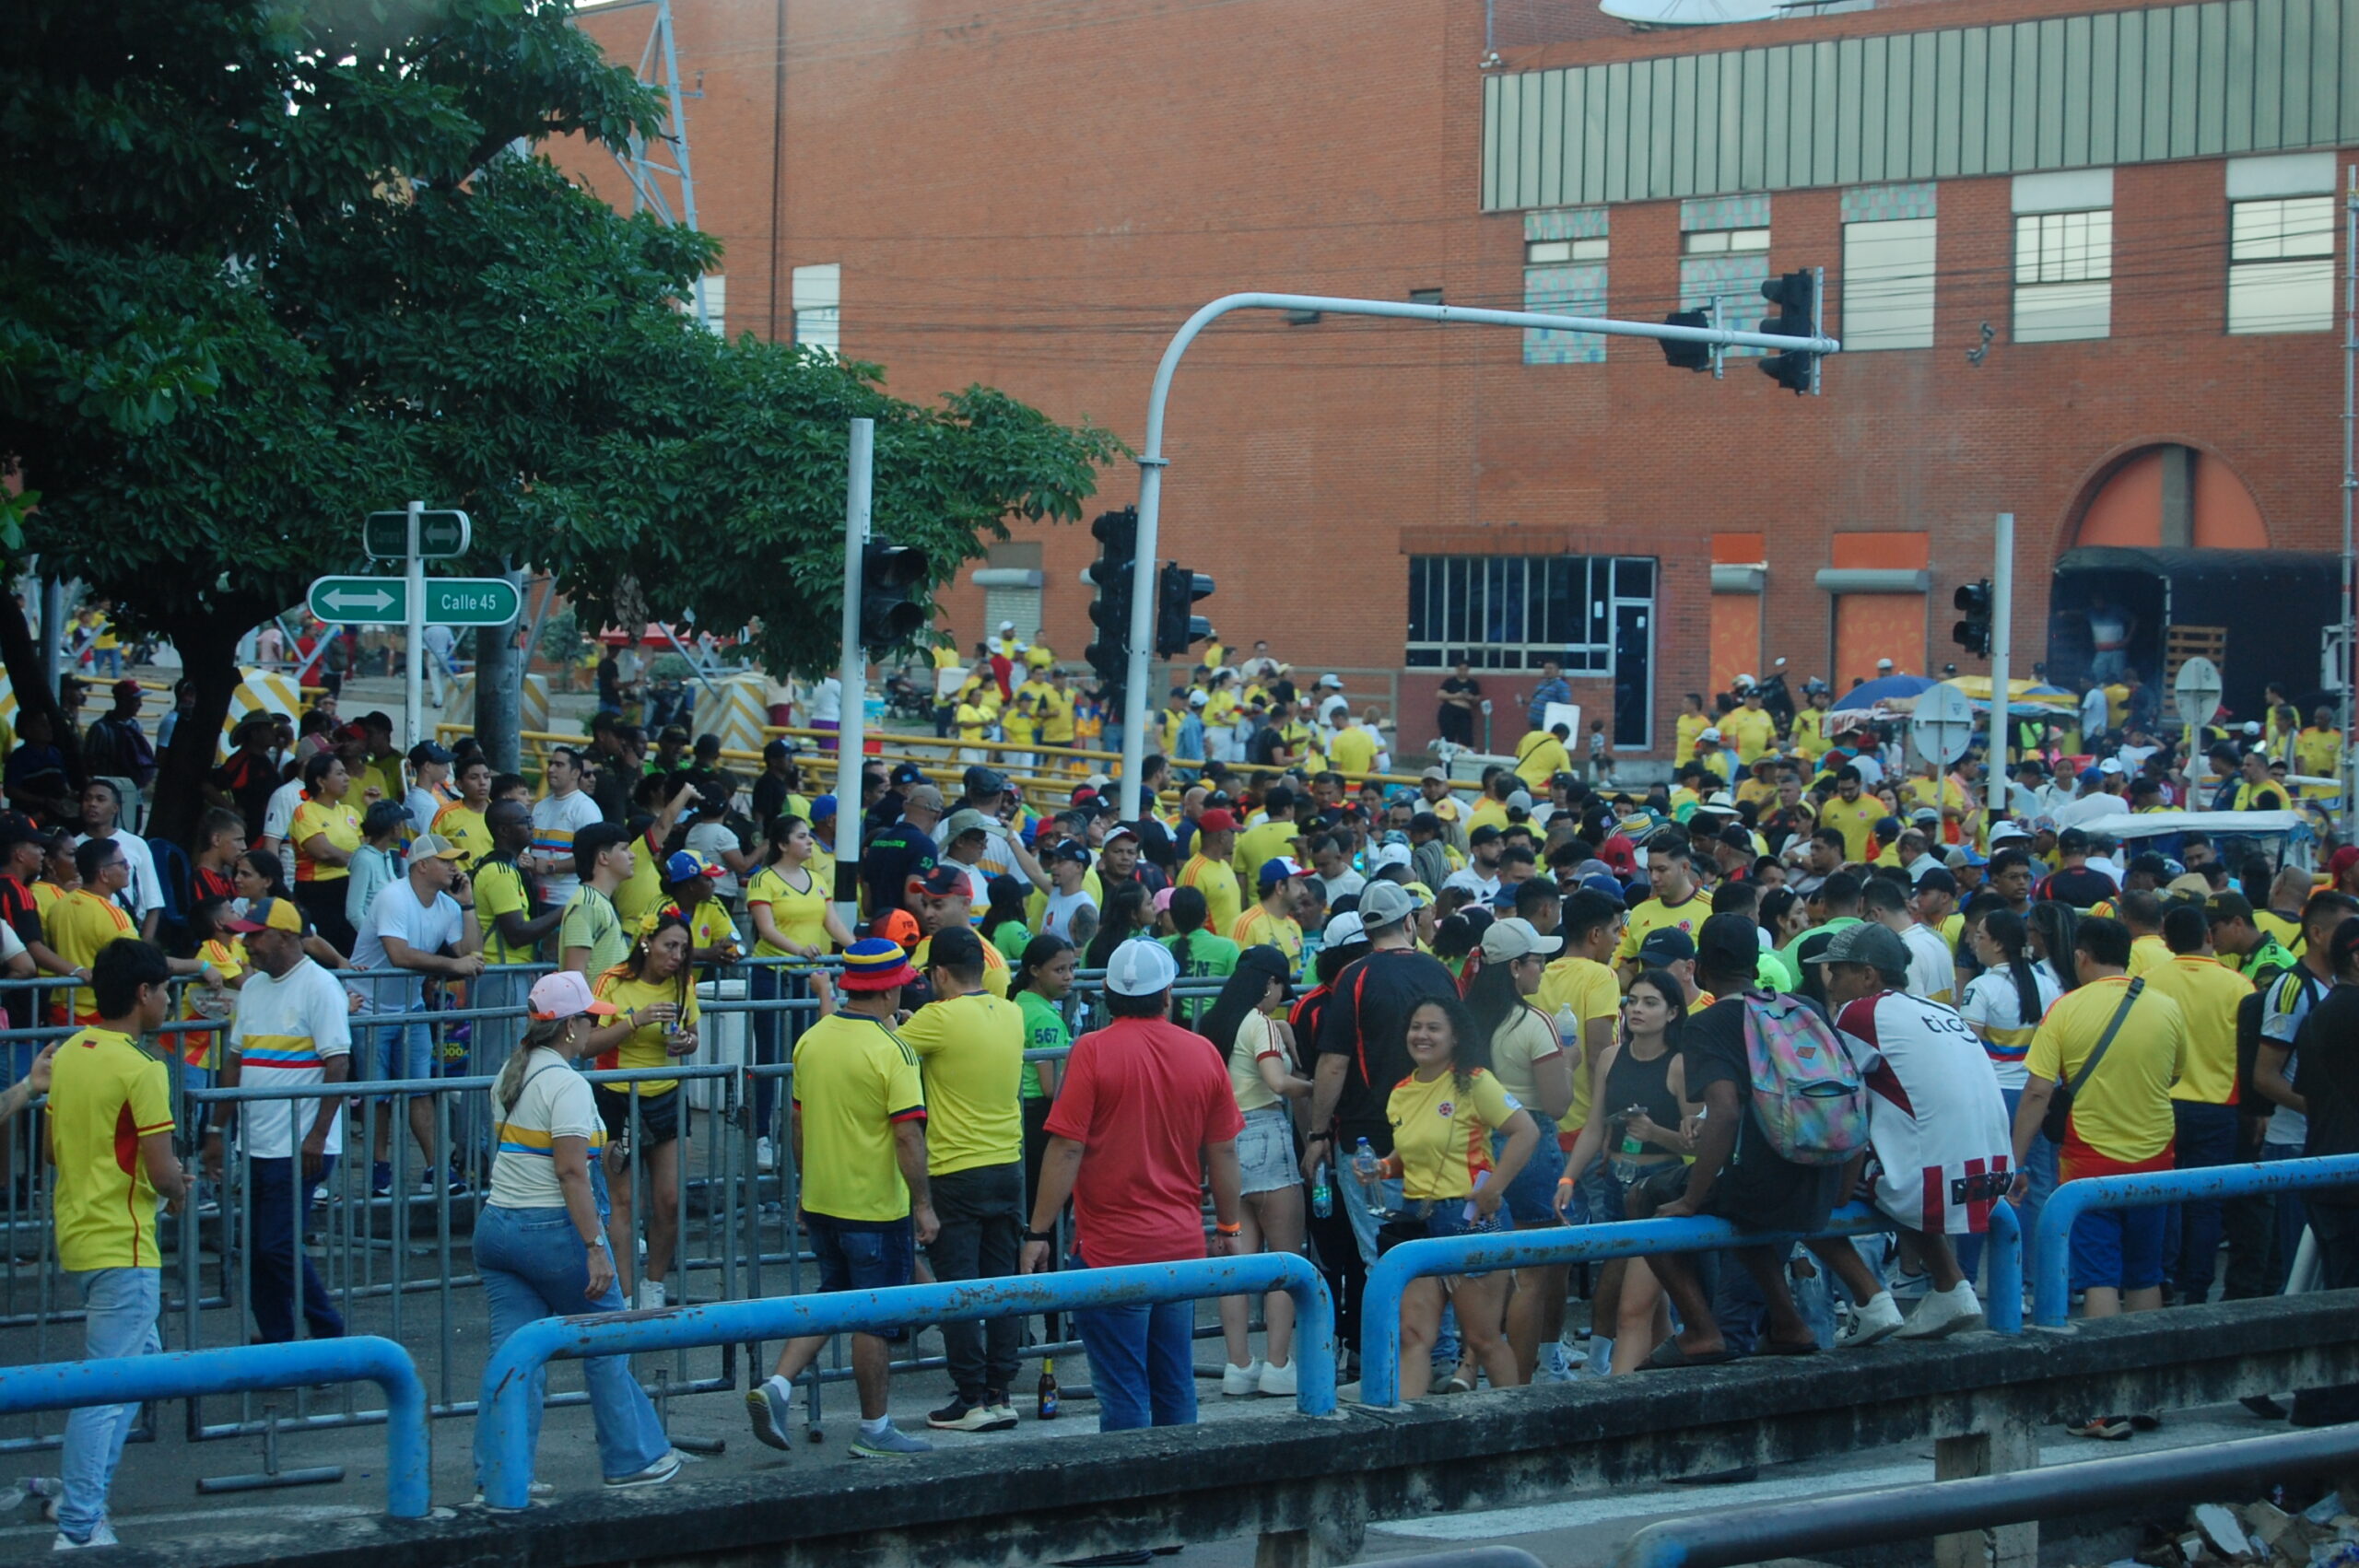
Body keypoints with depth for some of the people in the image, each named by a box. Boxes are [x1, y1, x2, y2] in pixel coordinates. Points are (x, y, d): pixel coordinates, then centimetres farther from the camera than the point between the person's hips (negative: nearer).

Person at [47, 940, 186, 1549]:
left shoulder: (68, 1055, 7)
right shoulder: (140, 1070, -17)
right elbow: (162, 1174, -19)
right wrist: (177, 1190, 2)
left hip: (78, 1234, 9)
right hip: (122, 1245, -9)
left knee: (141, 1353, 23)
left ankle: (83, 1492, 23)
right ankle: (78, 1528, -5)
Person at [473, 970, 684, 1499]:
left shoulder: (509, 1074, 11)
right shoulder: (566, 1084, -15)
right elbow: (571, 1171, -21)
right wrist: (596, 1248, -20)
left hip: (496, 1224, 7)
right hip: (553, 1231, -7)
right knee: (605, 1347, 9)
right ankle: (632, 1459, 19)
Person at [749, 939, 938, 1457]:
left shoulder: (812, 1040, 3)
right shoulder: (890, 1050, -17)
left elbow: (799, 1123, 12)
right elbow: (908, 1135, -19)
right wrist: (923, 1205, -12)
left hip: (821, 1199, 6)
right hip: (877, 1206, -6)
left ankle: (777, 1386, 5)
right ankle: (875, 1429, 13)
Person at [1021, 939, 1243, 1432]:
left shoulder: (1093, 1051, -11)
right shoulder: (1203, 1053, 2)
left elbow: (1066, 1151, -13)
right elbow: (1223, 1153, 7)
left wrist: (1039, 1233, -8)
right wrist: (1228, 1229, 19)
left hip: (1111, 1249, -4)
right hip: (1182, 1245, 5)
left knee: (1123, 1396, -1)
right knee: (1176, 1388, 13)